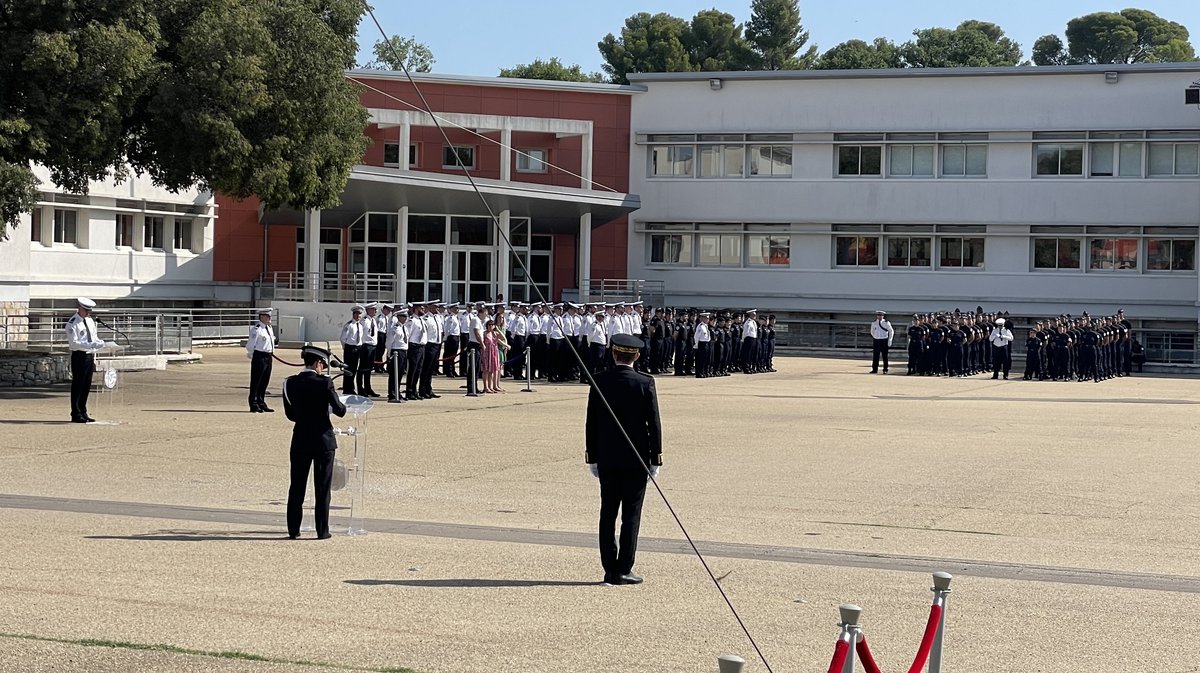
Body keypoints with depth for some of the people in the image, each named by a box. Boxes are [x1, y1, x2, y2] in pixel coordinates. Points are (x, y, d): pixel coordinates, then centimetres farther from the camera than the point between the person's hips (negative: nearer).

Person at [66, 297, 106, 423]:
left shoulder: (90, 321, 14)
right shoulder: (72, 323, -11)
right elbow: (73, 342, -18)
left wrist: (99, 343, 3)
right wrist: (91, 345, -25)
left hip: (90, 356, 8)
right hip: (79, 356, -8)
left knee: (87, 386, 12)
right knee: (78, 385, -4)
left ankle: (83, 413, 20)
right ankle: (76, 415, 1)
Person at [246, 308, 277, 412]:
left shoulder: (269, 328, 14)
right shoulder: (257, 329, -13)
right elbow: (250, 346, -13)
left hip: (268, 357, 9)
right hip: (259, 357, -9)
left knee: (265, 381, 14)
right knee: (256, 382, -2)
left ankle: (261, 404, 24)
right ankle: (254, 406, 2)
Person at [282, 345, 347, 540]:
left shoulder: (290, 383, -2)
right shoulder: (324, 383, -14)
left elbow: (290, 414, 5)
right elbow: (339, 410, -13)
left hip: (300, 441, 3)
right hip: (323, 440, -3)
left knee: (297, 487, 12)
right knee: (322, 488, 5)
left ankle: (293, 529, 14)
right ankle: (322, 531, 7)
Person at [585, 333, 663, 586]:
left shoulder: (599, 381, -2)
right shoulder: (645, 383, -9)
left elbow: (591, 423, 1)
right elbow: (654, 423, -7)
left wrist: (592, 457, 10)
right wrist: (656, 459, 0)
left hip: (606, 459, 2)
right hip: (636, 460, -2)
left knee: (608, 514, 9)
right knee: (631, 515, 3)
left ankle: (610, 569, 10)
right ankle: (623, 570, 2)